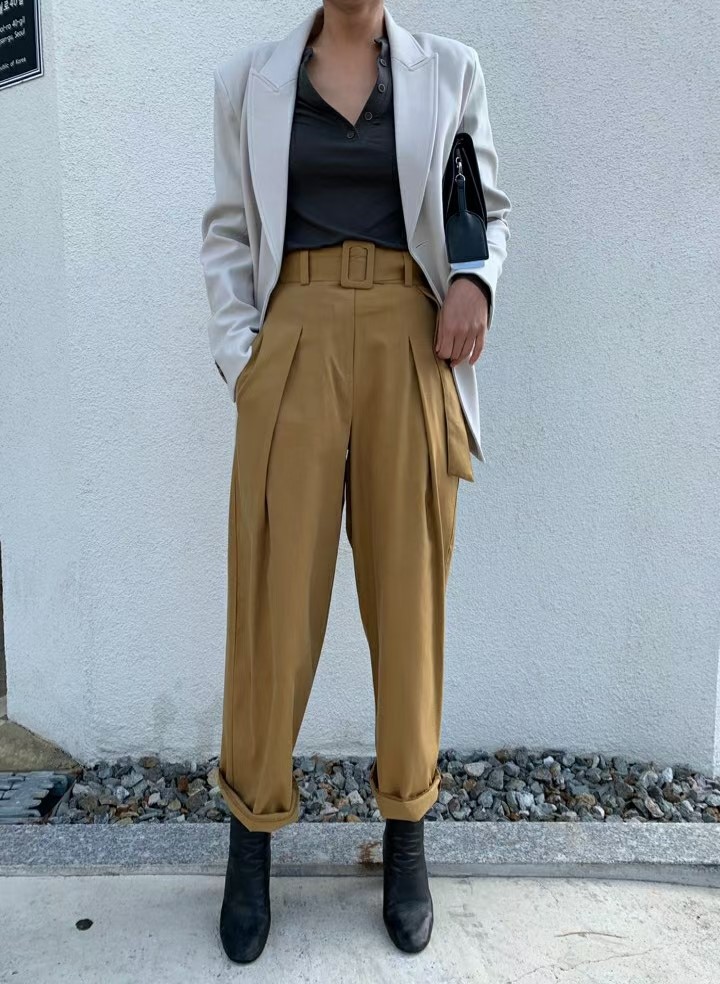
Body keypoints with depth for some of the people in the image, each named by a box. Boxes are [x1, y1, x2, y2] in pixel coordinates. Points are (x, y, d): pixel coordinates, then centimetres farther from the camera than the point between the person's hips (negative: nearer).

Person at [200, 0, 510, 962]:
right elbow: (228, 232, 11)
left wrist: (477, 279, -4)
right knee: (275, 591, -1)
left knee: (410, 589, 4)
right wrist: (240, 354, -2)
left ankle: (407, 835, 21)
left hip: (411, 348, 1)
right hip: (295, 346, 0)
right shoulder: (248, 79, 13)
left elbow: (489, 208, 17)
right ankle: (252, 835, 18)